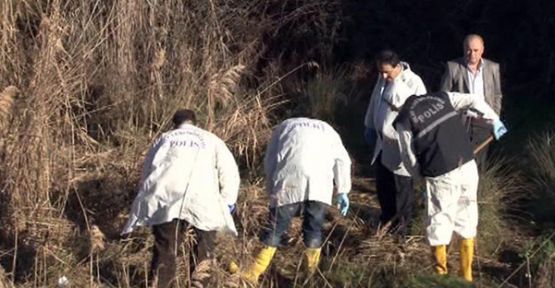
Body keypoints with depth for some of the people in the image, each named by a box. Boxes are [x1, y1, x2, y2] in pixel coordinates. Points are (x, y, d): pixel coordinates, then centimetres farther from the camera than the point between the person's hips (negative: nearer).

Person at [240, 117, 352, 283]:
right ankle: (312, 273, 24)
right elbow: (342, 160, 20)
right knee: (314, 230, 16)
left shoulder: (285, 127, 31)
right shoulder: (327, 130, 34)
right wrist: (342, 191, 19)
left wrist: (272, 191, 24)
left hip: (290, 181, -1)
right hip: (320, 185, 1)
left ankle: (253, 274, 7)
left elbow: (270, 161, 22)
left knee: (275, 228, 5)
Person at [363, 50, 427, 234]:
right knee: (382, 183, 15)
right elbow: (375, 102, 17)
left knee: (401, 186, 3)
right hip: (383, 141, 7)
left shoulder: (413, 82, -18)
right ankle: (387, 217, 32)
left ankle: (401, 223, 16)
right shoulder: (383, 79, 5)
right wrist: (370, 127, 21)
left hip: (401, 143, -7)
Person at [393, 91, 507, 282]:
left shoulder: (403, 120, 3)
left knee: (439, 226, 11)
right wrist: (494, 121, 23)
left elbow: (409, 158, 6)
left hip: (442, 175, -4)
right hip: (468, 166, 4)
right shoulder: (442, 97, 13)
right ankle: (466, 276, 28)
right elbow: (474, 100, 11)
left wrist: (421, 175, 24)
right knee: (467, 223, 17)